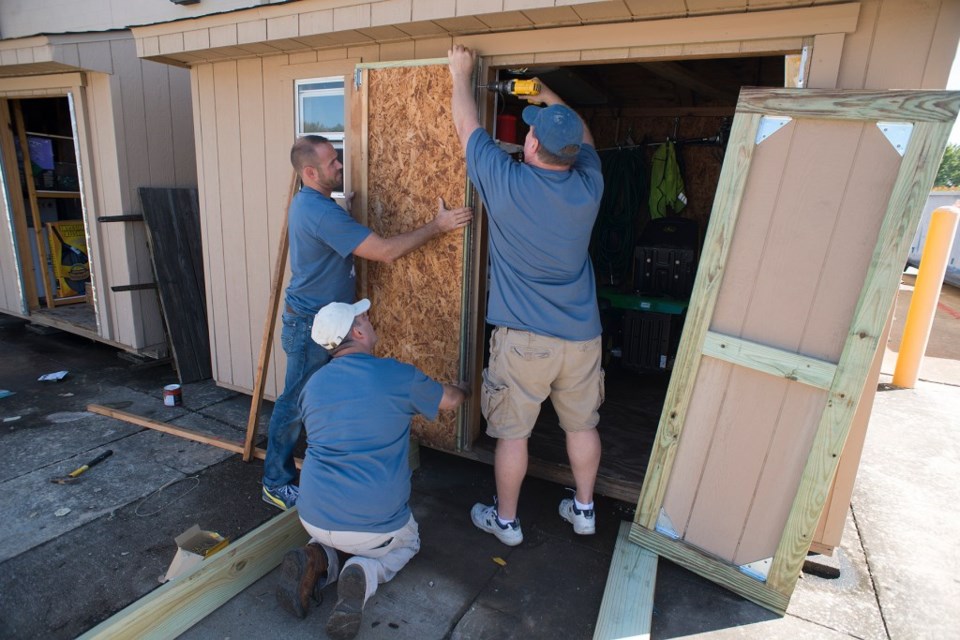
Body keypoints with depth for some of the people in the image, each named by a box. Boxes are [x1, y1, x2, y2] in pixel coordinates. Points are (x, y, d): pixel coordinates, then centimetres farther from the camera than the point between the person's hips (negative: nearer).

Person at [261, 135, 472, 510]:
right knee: (296, 403, 4)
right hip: (310, 325, -10)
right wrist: (438, 225, -23)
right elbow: (386, 251, -29)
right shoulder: (321, 212, -26)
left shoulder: (308, 202, 8)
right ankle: (276, 484, 22)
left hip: (323, 322, 10)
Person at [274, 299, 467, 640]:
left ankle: (316, 560, 4)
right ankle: (364, 574, -2)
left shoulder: (312, 385, 3)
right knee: (407, 542, 30)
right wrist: (462, 389, 32)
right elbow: (449, 400, 8)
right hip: (376, 525, -4)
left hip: (314, 519, 4)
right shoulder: (398, 375, -11)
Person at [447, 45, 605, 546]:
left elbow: (467, 126, 3)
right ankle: (584, 510, 39)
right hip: (581, 336, 4)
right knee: (581, 425, 20)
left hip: (523, 339, -4)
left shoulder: (505, 182, -15)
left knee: (512, 432, 13)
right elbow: (584, 140, 19)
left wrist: (461, 74, 18)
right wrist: (550, 98, 24)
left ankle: (505, 520, 31)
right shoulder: (588, 185, -4)